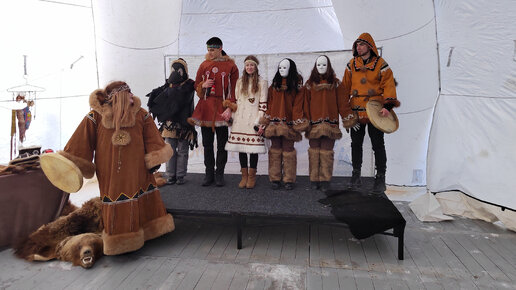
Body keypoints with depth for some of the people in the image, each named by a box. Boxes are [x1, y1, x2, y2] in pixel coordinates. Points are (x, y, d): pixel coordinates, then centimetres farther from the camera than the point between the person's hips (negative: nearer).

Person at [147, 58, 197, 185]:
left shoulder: (188, 85, -2)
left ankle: (180, 176, 15)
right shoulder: (168, 85, 11)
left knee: (182, 151, 5)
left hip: (183, 123, -3)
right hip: (169, 122, 4)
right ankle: (170, 175, 17)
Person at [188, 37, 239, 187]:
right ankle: (209, 174, 19)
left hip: (221, 109, -3)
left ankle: (219, 174, 15)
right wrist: (203, 85, -8)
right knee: (207, 144, 8)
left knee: (222, 144, 3)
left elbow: (234, 89, -1)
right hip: (205, 108, 3)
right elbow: (197, 85, 16)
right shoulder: (204, 65, 11)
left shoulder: (231, 66, 1)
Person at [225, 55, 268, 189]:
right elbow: (236, 101, 16)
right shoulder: (239, 82, 15)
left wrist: (261, 123, -8)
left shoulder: (262, 82, 3)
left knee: (253, 148, -3)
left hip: (254, 118, -3)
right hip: (240, 118, 3)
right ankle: (244, 175, 14)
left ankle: (252, 176, 10)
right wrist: (233, 117, 10)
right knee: (240, 147, 3)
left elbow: (263, 104, -2)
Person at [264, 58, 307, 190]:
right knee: (275, 149, 3)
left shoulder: (296, 85, 5)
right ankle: (275, 179, 11)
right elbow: (269, 103, 12)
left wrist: (297, 123, -9)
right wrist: (267, 119, 4)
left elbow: (297, 105, -2)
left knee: (288, 149, -2)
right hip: (275, 122, 3)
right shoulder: (274, 84, 14)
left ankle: (289, 180, 8)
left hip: (288, 123, -3)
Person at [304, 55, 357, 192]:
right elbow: (305, 103, 6)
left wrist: (349, 118, 0)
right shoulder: (310, 83, 9)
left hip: (330, 123, 0)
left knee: (326, 152, 0)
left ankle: (325, 180, 9)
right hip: (314, 123, 1)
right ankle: (314, 179, 12)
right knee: (314, 151, 2)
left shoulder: (335, 83, 9)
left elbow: (343, 102, 6)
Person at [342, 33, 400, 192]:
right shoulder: (352, 64, 9)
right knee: (356, 143, 9)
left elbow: (388, 85, -4)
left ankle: (380, 178, 12)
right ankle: (356, 176, 21)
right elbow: (346, 87, 13)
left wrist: (388, 105, -17)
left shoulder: (380, 64, 0)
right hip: (356, 111, 3)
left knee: (378, 145, 2)